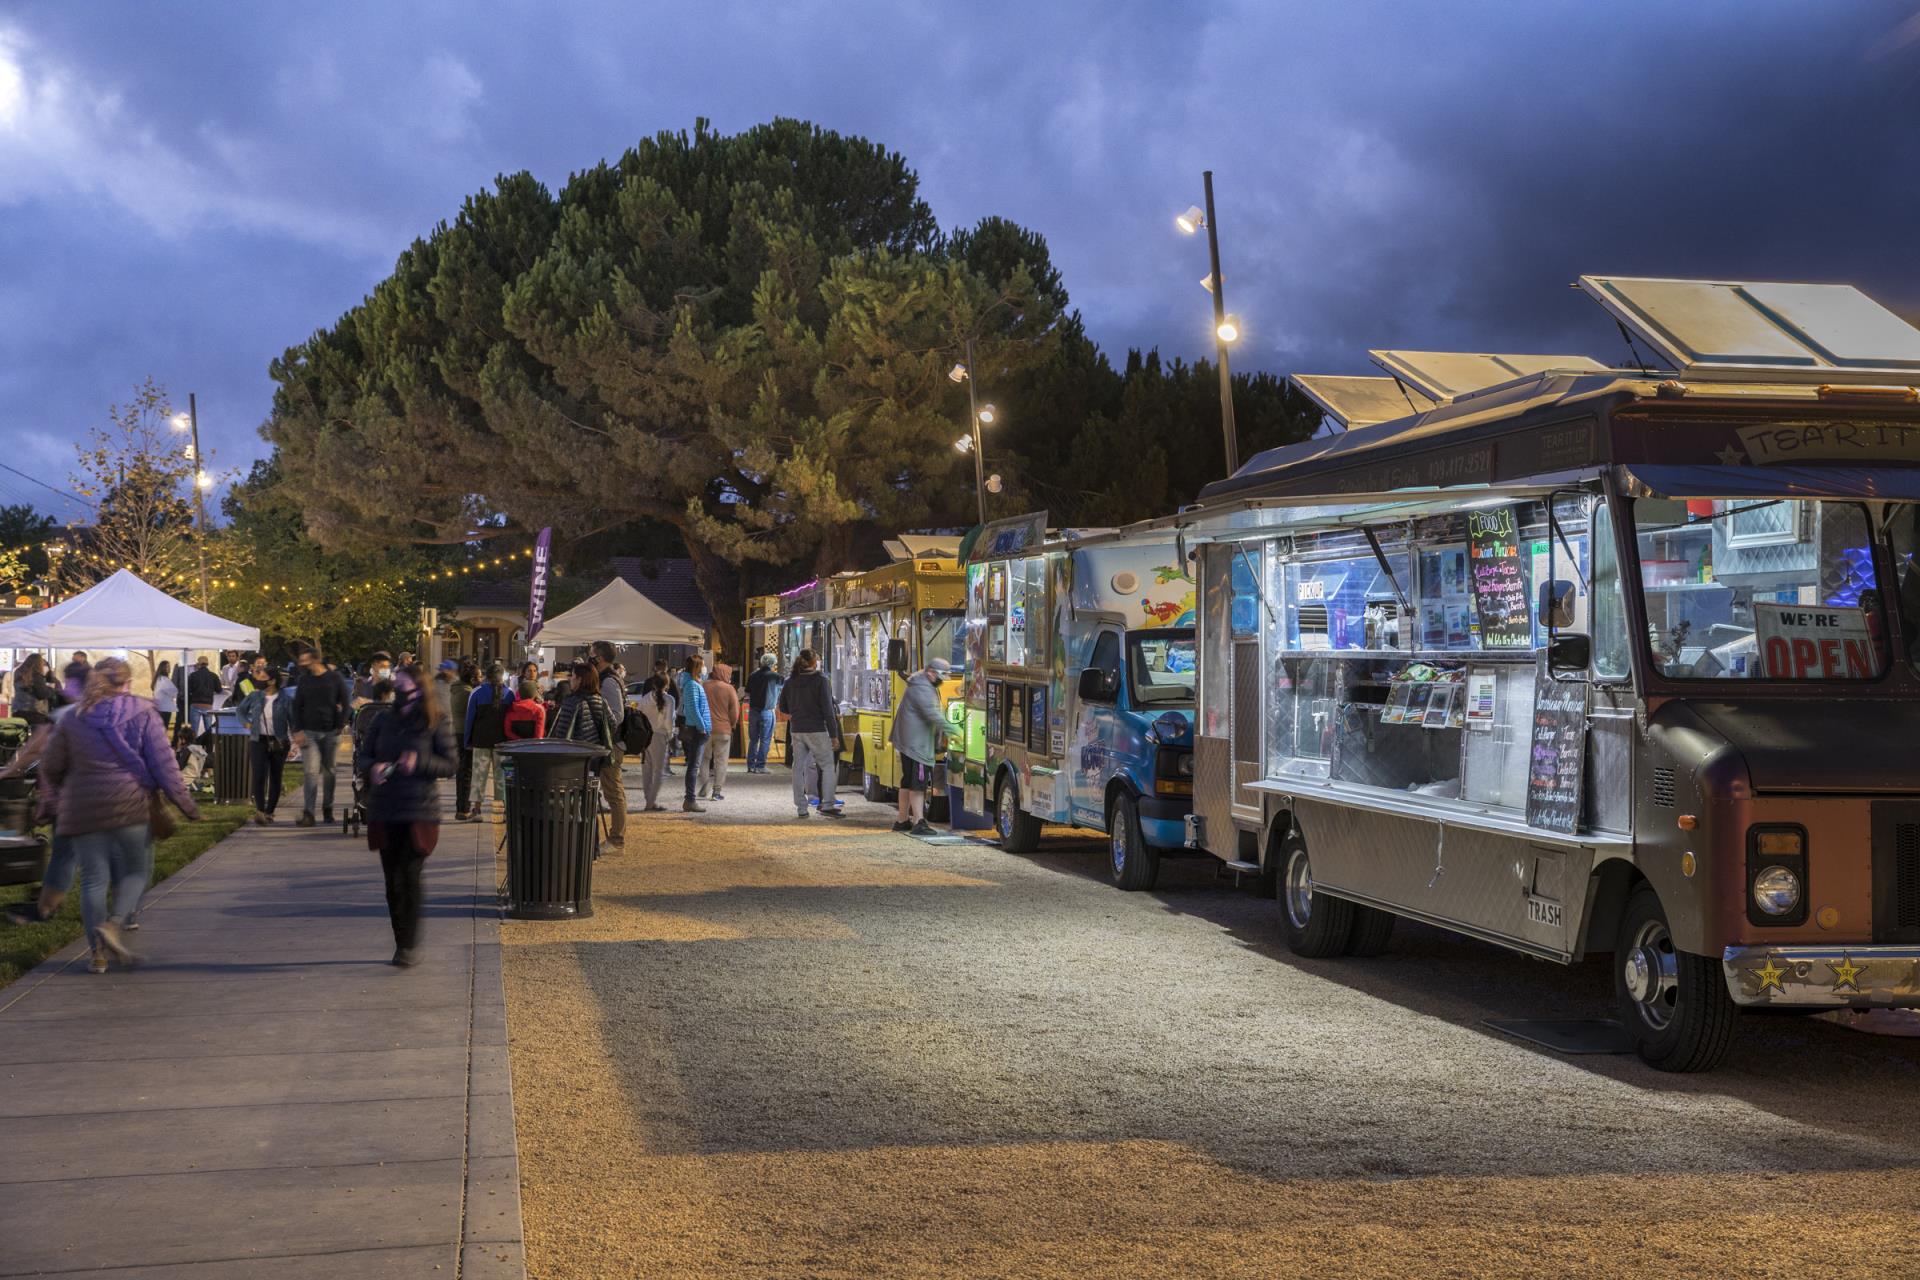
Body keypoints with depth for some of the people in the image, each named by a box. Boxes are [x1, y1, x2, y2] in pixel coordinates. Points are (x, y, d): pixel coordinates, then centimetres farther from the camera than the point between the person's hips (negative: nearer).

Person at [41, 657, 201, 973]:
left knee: (93, 879, 6)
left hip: (83, 810, 3)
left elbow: (50, 767, 11)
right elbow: (163, 763, -6)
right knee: (137, 870, 12)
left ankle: (98, 953, 3)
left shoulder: (73, 719, 8)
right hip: (130, 805, -3)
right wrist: (185, 802, -1)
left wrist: (53, 795, 29)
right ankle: (112, 924, -12)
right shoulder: (142, 715, -1)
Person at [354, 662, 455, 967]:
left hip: (420, 811, -4)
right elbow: (361, 756, 13)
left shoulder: (435, 723, -2)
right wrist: (372, 768, -10)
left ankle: (410, 945, -4)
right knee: (393, 881, 7)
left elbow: (451, 764, -3)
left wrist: (420, 763, -19)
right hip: (384, 811, 4)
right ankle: (401, 943, 17)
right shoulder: (381, 721, 9)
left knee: (410, 877, -11)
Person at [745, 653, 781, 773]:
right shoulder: (774, 676, -8)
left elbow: (747, 694, 11)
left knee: (753, 739, 12)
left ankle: (751, 765, 12)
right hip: (767, 711, -4)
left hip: (753, 711, 4)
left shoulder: (753, 676, 5)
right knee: (765, 740, 1)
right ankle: (760, 766, -1)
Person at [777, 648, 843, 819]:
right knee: (828, 766, 4)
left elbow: (783, 707, 15)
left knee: (798, 768, 9)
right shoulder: (820, 681, -9)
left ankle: (801, 808, 9)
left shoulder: (790, 683, 5)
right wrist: (834, 735, -10)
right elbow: (827, 709, -12)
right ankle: (827, 804, -4)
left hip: (796, 731, 5)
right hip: (816, 730, -5)